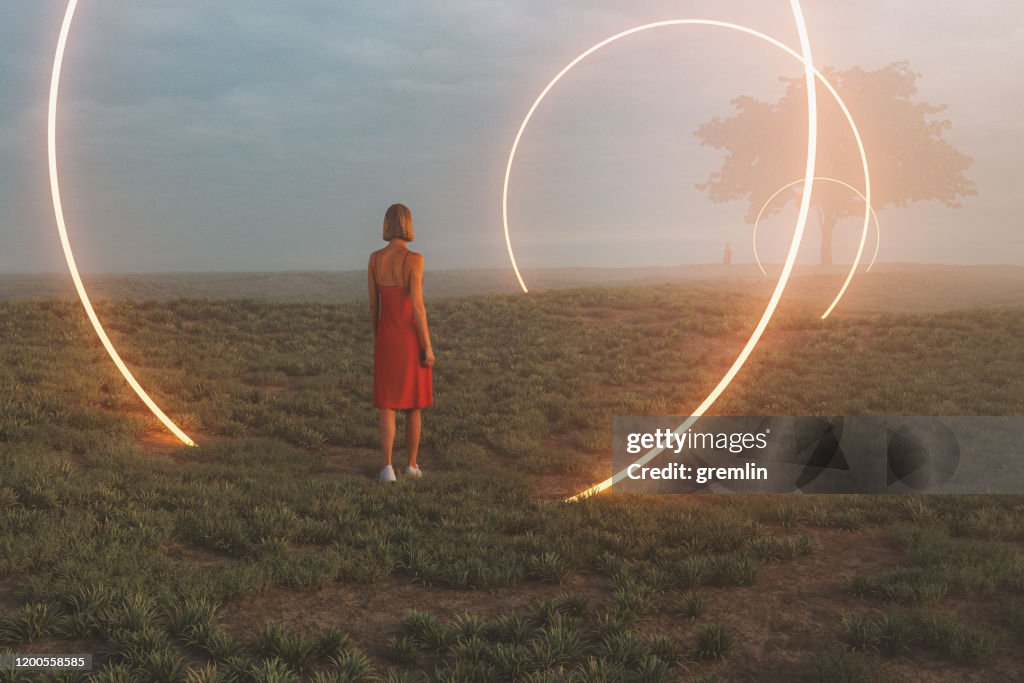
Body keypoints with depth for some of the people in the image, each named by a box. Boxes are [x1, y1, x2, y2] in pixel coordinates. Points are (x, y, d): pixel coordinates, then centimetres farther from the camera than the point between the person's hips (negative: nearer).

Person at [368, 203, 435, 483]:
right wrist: (428, 347, -12)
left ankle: (388, 467, -7)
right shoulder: (414, 259, -15)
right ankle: (412, 464, 21)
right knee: (414, 402, 14)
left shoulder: (374, 258, -1)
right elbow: (417, 306, -19)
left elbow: (373, 305, 5)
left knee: (388, 404, 5)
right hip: (412, 337, -3)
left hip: (387, 337, 3)